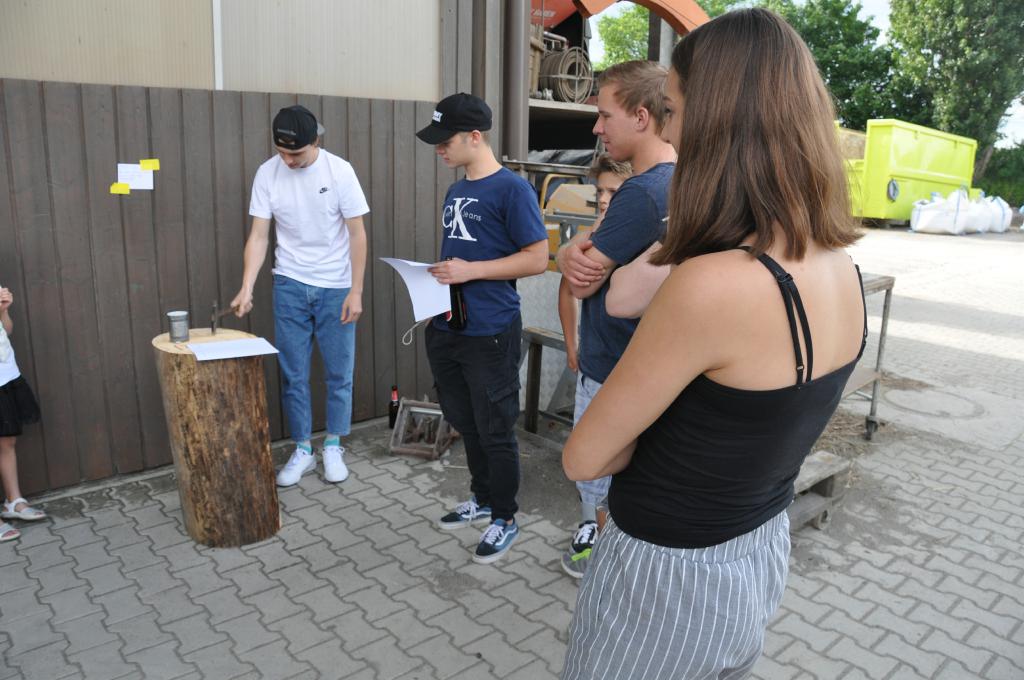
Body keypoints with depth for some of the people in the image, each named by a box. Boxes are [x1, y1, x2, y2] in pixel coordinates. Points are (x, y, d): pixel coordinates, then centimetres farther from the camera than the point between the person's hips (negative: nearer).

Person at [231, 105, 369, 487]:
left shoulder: (339, 171, -11)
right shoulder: (267, 174, -5)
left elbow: (357, 234, -7)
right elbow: (259, 236, -3)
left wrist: (356, 291, -10)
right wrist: (247, 288, -15)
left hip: (335, 287, -2)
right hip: (289, 285, 2)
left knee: (339, 372, 6)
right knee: (292, 374, 6)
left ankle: (333, 447, 23)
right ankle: (303, 450, 21)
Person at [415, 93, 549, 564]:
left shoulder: (511, 189, -10)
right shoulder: (455, 192, 15)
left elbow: (537, 258, -14)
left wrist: (470, 271, -19)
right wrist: (436, 278, 5)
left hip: (490, 334, -8)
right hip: (446, 329, 8)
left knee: (494, 430, 5)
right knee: (464, 422, 19)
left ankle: (504, 518, 23)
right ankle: (482, 499, 38)